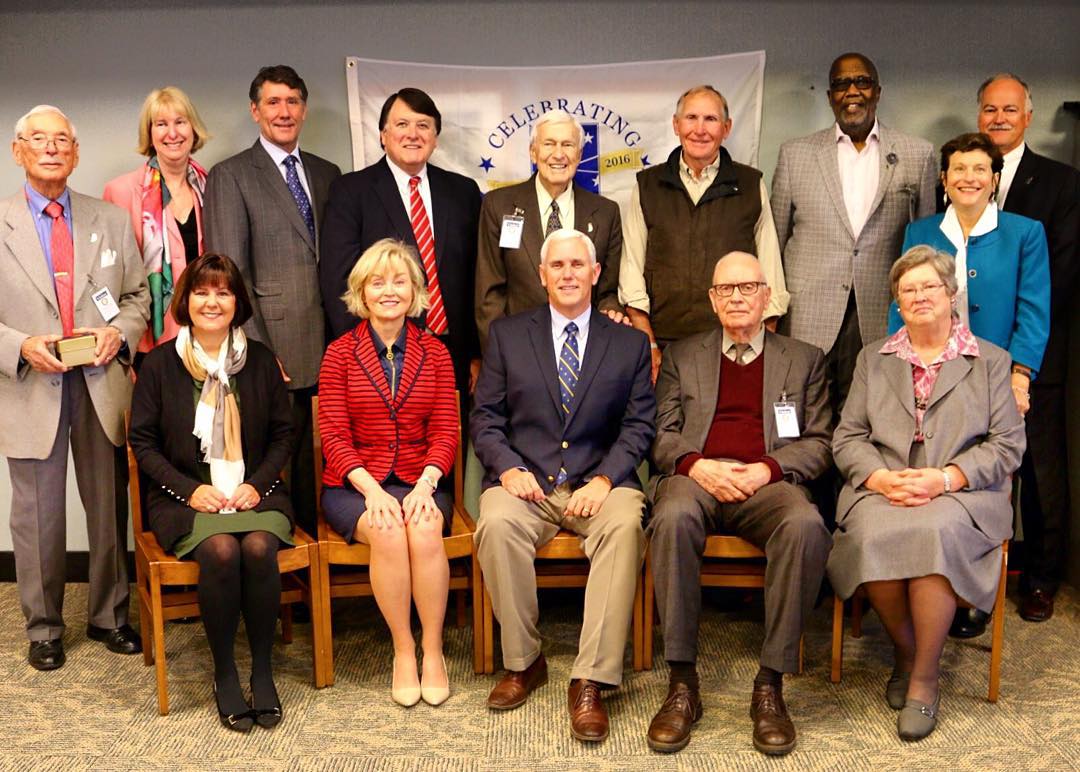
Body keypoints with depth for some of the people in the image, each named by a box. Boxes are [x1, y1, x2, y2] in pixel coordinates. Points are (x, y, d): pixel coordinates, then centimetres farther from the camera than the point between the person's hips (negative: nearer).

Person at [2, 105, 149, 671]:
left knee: (110, 508, 9)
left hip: (102, 385, 2)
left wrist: (119, 331, -6)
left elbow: (138, 294, 13)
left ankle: (109, 616, 25)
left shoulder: (111, 221, 9)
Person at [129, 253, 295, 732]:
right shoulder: (159, 364, 3)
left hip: (253, 491, 1)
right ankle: (223, 672, -11)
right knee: (221, 551, -31)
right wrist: (190, 490, -10)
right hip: (186, 496, -1)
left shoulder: (259, 360, 8)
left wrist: (258, 483, -6)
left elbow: (283, 433, 11)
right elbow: (142, 441, 4)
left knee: (259, 548, -30)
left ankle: (262, 669, -11)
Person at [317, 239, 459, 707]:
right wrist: (371, 489, -18)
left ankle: (433, 650, -16)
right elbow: (334, 436, -2)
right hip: (354, 484, -1)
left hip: (419, 481, 1)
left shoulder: (434, 353, 9)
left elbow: (446, 431, 3)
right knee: (387, 532, -32)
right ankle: (402, 648, -14)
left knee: (425, 529, -31)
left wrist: (425, 485, -15)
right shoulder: (340, 354, 4)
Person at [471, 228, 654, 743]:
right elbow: (484, 417, 8)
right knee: (497, 523, -33)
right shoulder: (506, 335, 13)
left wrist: (604, 479, -12)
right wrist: (508, 468, -11)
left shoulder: (630, 344, 13)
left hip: (599, 484, 0)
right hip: (526, 482, 1)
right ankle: (522, 661, -12)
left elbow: (639, 425, 5)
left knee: (625, 524, -34)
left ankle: (590, 681, -28)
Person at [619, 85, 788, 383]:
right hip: (665, 345, 0)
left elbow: (770, 271, 8)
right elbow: (632, 272, 5)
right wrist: (649, 346, -3)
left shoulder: (752, 185, 8)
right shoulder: (648, 186, 9)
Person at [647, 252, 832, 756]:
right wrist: (696, 465, -8)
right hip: (695, 475, 0)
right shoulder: (682, 356, 23)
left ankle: (770, 686, -26)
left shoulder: (804, 359, 22)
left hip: (767, 480, 0)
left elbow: (818, 443, 12)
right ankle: (682, 684, -28)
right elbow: (662, 435, 13)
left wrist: (769, 468, -8)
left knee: (806, 525, -36)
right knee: (674, 518, -37)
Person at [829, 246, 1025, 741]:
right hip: (881, 490, 2)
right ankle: (904, 652, -7)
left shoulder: (990, 360, 15)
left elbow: (1007, 444, 5)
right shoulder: (873, 359, 20)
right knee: (874, 535, -33)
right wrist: (879, 477, -10)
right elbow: (847, 438, 12)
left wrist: (946, 478, -12)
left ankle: (925, 677, -21)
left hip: (960, 495, -1)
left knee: (934, 533, -36)